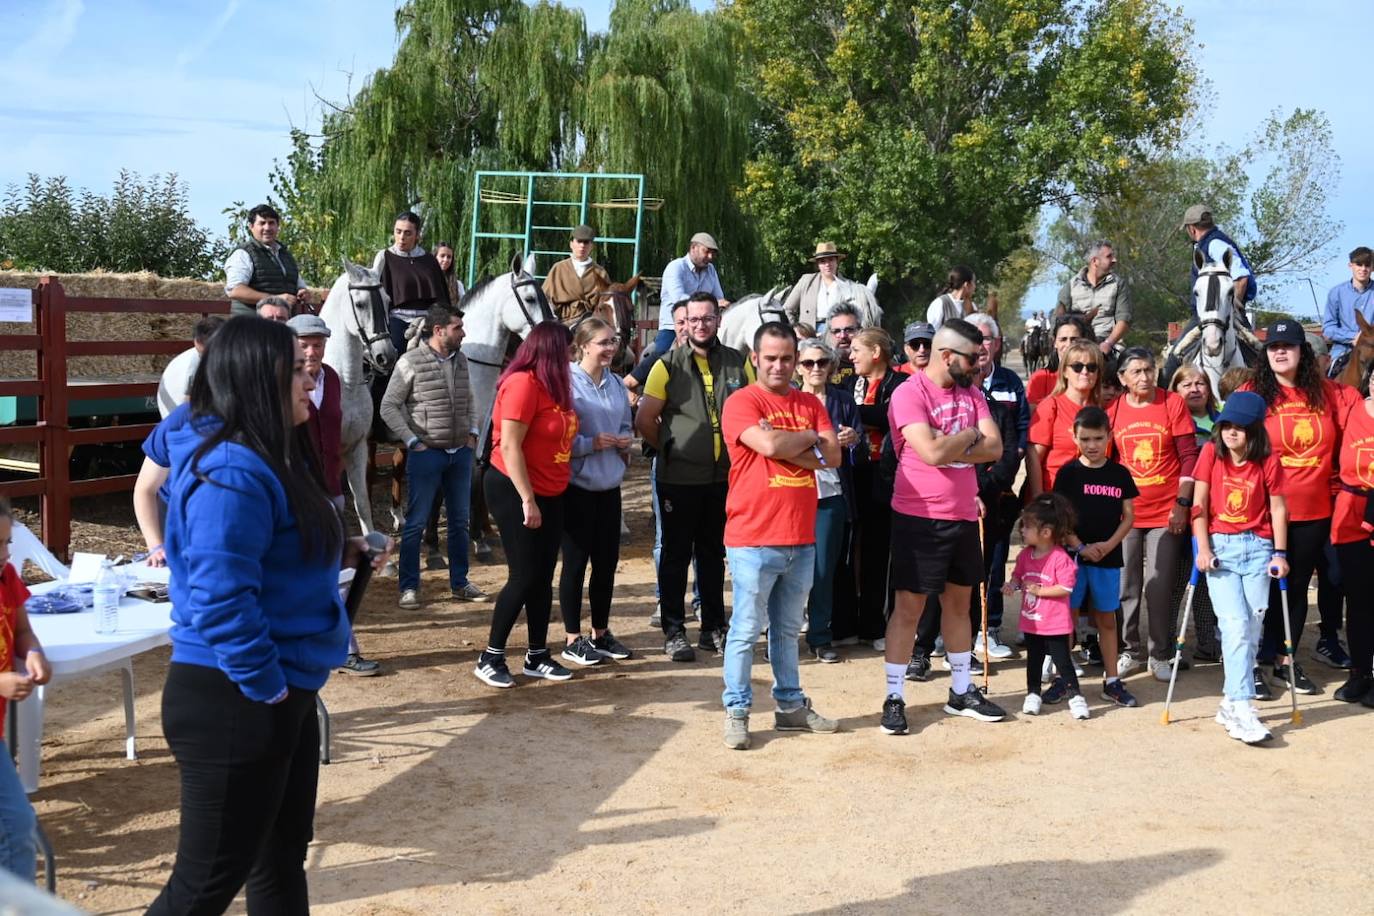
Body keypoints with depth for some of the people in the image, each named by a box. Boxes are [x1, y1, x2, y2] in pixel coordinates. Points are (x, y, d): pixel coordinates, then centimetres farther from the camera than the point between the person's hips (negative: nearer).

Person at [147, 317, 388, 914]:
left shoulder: (268, 458, 10)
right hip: (233, 700, -10)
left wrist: (337, 553, 8)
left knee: (282, 853, 20)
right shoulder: (232, 473, -23)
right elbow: (220, 600, -29)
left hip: (280, 692, 10)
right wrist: (268, 688, -21)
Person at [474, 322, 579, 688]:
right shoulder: (523, 383, -18)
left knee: (543, 577, 10)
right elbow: (509, 446, -23)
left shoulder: (550, 385, 10)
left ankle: (538, 656, 19)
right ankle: (490, 658, 5)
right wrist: (528, 500, -23)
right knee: (524, 577, -6)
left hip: (550, 494, 9)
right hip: (515, 493, -9)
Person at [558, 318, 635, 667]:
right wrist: (593, 444, -19)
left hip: (609, 484, 7)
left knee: (607, 560, 12)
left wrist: (625, 440, -1)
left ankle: (601, 633, 27)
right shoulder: (567, 381, -13)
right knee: (575, 562, 3)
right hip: (577, 485, -6)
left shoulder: (616, 383, 8)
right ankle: (573, 640, 15)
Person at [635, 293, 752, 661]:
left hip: (724, 476, 3)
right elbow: (645, 420, -3)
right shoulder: (668, 365, -6)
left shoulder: (738, 363, 3)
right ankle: (674, 631, 12)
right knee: (676, 555, 4)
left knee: (713, 554, 14)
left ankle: (713, 628, 24)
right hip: (679, 478, -3)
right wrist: (670, 449, 3)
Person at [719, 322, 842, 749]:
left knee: (788, 629, 17)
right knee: (746, 630, 1)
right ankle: (736, 711, 11)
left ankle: (791, 705, 27)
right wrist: (809, 437, -4)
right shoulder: (741, 403, -6)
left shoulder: (810, 404, 12)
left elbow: (833, 456, 0)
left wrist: (786, 446, -12)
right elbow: (769, 445, -22)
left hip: (801, 538, 6)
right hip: (753, 539, -5)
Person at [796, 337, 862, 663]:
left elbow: (863, 449, 4)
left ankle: (820, 636, 11)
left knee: (824, 568, 1)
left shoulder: (843, 400, 7)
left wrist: (854, 440, -18)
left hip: (831, 495, 0)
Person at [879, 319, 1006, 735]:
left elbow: (994, 448, -3)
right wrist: (969, 435, -9)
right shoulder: (909, 394, -14)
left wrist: (949, 446, -16)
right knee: (909, 607, 0)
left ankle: (961, 691, 27)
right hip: (919, 518, -7)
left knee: (959, 602, 15)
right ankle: (894, 698, 9)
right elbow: (932, 453, -26)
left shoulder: (971, 393, 8)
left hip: (964, 516, 7)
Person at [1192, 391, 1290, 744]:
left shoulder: (1268, 461, 1)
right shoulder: (1211, 453, 0)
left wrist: (1280, 553, -2)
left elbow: (1277, 508, 3)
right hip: (1221, 546, -2)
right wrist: (1203, 548, -7)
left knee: (1252, 627, 0)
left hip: (1258, 547, 2)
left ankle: (1230, 703, 10)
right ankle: (1241, 708, -15)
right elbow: (1200, 505, -1)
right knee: (1236, 624, -13)